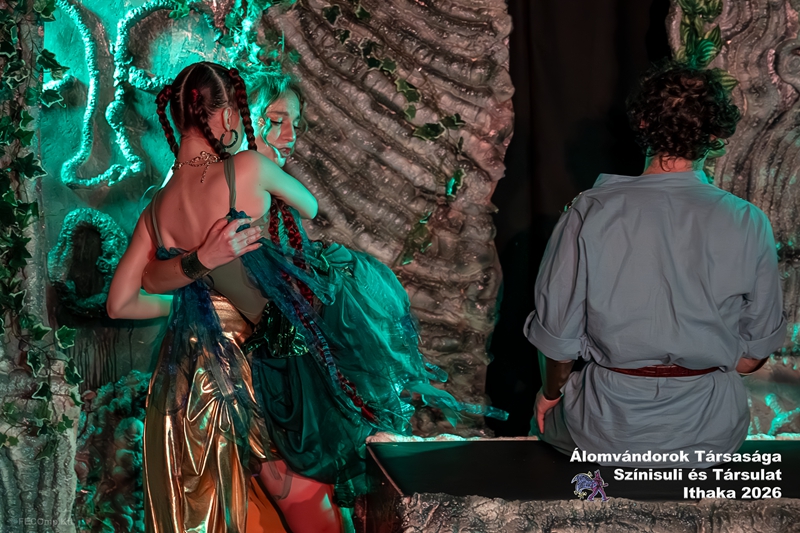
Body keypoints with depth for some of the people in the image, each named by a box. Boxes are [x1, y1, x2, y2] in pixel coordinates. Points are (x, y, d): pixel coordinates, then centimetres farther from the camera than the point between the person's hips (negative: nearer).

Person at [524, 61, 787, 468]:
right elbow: (754, 354, -2)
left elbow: (558, 333, -8)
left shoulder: (590, 213, -14)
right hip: (712, 434, 1)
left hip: (610, 431, -1)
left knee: (545, 419, 31)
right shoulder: (748, 224, -10)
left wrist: (551, 392, 12)